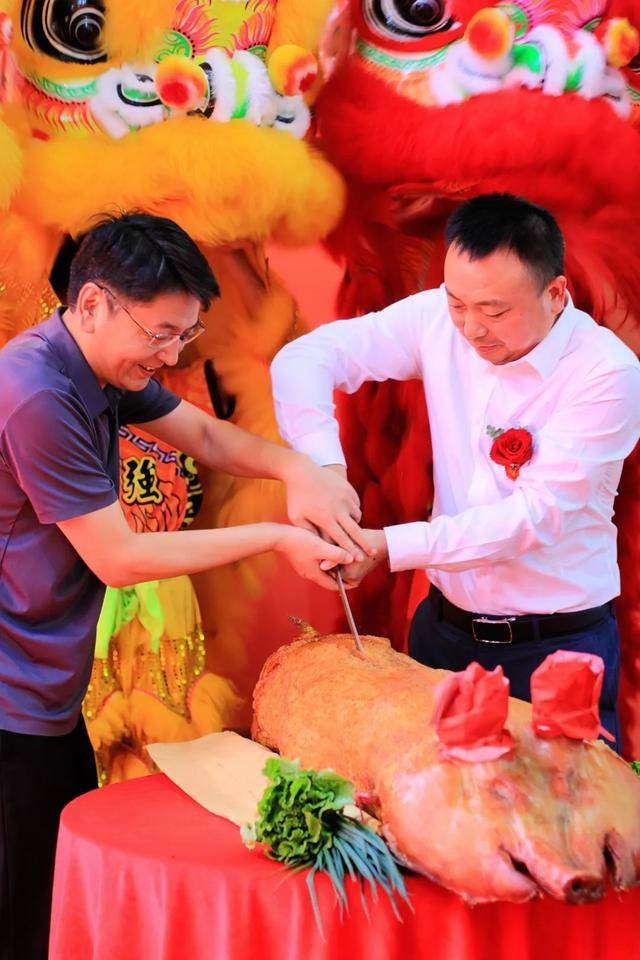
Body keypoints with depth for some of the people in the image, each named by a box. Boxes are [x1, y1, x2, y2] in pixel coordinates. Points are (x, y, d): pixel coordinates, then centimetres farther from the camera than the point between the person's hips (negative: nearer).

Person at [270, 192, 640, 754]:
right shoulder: (438, 319, -7)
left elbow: (538, 515, -23)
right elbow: (303, 358, -6)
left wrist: (387, 547, -27)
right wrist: (321, 470, -23)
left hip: (558, 645, -3)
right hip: (443, 626, 4)